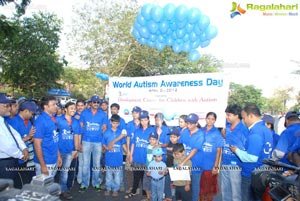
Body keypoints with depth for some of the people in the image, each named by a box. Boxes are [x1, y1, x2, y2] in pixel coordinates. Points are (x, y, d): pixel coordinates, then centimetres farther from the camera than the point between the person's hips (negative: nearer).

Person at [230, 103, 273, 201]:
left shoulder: (255, 132, -23)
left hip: (251, 175, -9)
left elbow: (252, 158, -27)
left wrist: (237, 150, -12)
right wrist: (241, 149, 11)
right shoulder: (266, 129, 6)